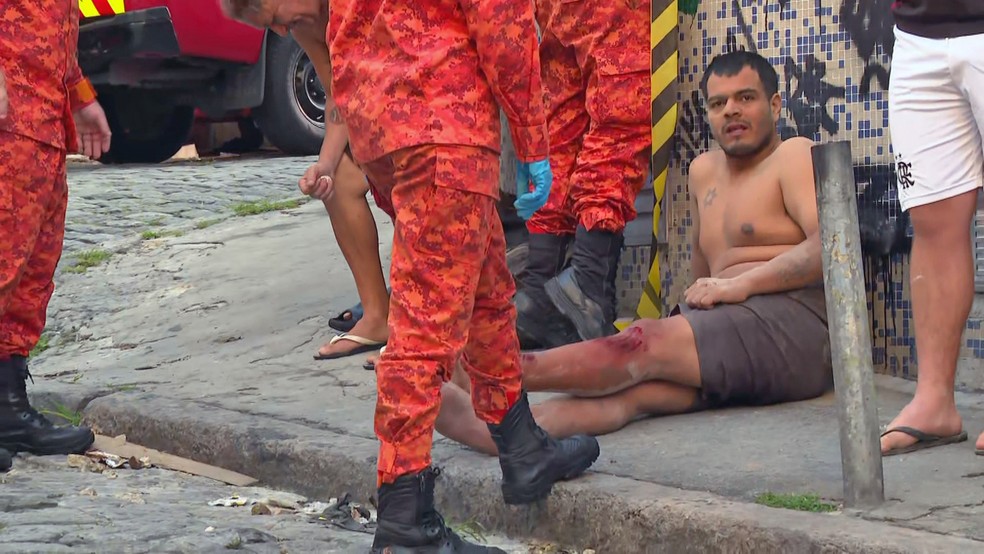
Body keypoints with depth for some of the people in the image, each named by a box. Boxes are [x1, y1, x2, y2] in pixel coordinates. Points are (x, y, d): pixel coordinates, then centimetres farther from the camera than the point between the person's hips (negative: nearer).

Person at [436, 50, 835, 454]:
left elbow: (831, 244, -13)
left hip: (793, 319, -6)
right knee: (633, 389, -22)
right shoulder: (705, 170, 25)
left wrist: (739, 284, -19)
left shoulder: (794, 156, 3)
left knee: (647, 344, -25)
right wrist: (702, 300, 19)